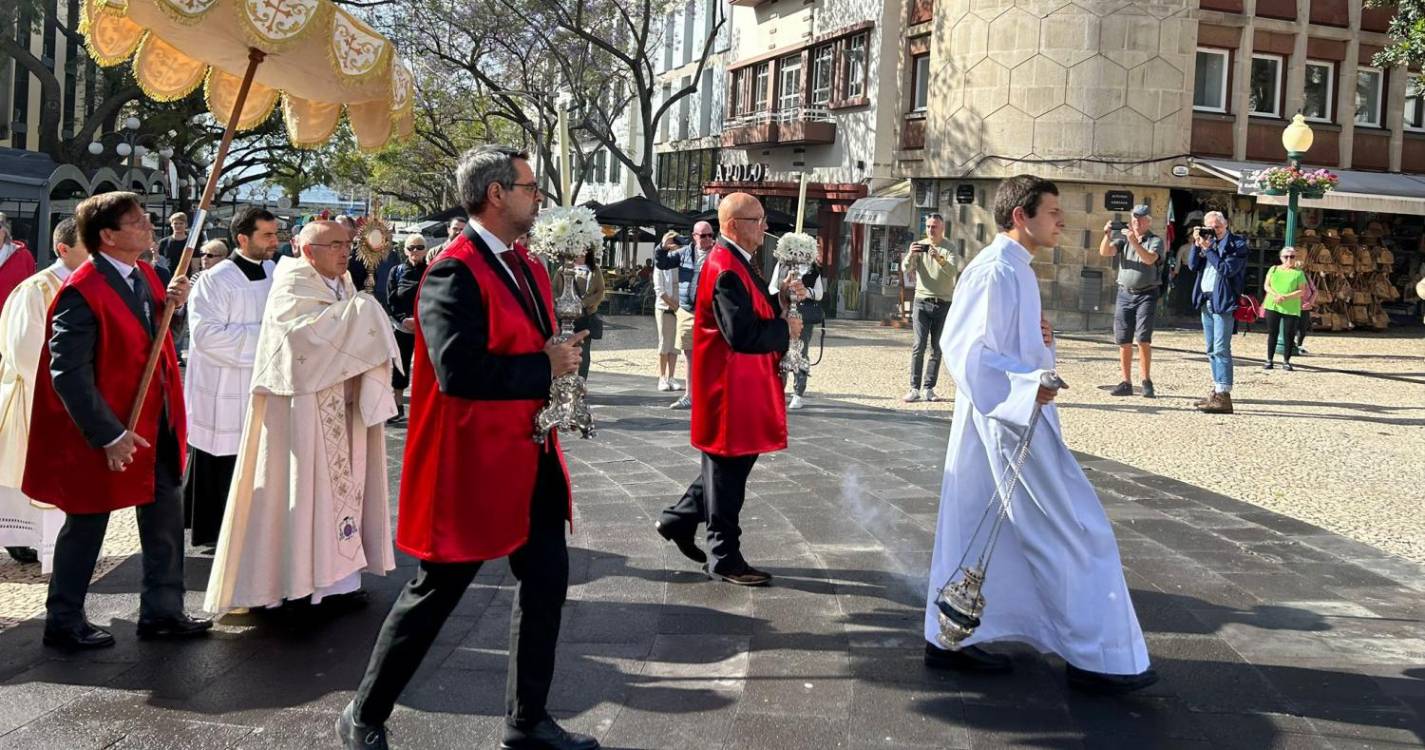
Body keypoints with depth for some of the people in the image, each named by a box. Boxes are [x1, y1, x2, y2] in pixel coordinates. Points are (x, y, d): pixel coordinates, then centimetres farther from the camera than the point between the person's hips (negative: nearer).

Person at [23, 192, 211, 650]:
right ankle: (63, 622, 25)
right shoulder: (82, 292, -21)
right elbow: (69, 373, -23)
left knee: (166, 518, 13)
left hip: (155, 424, 8)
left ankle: (162, 612, 27)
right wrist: (107, 435, -24)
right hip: (105, 432, -8)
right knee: (87, 525, 8)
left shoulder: (144, 275, 4)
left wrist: (171, 304, -4)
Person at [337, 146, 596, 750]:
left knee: (546, 583, 12)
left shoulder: (528, 266, 11)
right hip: (473, 463, -9)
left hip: (532, 457, 9)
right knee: (435, 594, 4)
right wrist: (545, 368, -20)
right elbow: (458, 370, -29)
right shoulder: (455, 272, -19)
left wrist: (560, 357, -1)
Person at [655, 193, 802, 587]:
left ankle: (679, 520, 31)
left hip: (741, 386, 10)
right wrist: (786, 329, -15)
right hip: (730, 387, -10)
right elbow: (741, 334, -28)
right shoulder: (726, 269, -22)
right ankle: (724, 557, 13)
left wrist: (781, 300, 1)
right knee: (728, 469, 1)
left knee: (730, 464, 20)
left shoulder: (736, 262, 12)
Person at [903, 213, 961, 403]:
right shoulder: (920, 245, 6)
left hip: (943, 303, 0)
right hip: (922, 300, 0)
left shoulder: (949, 248, 1)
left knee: (937, 348, 2)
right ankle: (914, 389, -8)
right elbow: (906, 269, -5)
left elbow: (953, 271, -16)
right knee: (918, 346, -8)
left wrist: (940, 259, -35)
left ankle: (929, 389, 7)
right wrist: (911, 255, -26)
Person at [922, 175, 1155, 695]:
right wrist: (1024, 387, -29)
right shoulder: (996, 271, -17)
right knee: (1074, 533, -3)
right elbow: (968, 349, -23)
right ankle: (1097, 657, 5)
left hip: (1016, 414, 10)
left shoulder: (1014, 269, 14)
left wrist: (1041, 340, 5)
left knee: (981, 529, 13)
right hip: (1010, 418, -10)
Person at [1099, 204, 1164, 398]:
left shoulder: (1155, 241, 1)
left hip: (1146, 294, -4)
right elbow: (1105, 252, -4)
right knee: (1123, 341, 3)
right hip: (1125, 293, 4)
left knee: (1143, 339, -12)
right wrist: (1107, 235, -21)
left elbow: (1150, 259, -19)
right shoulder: (1123, 238, 11)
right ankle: (1126, 383, 8)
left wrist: (1134, 241, -30)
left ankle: (1147, 381, -5)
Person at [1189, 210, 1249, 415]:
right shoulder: (1208, 241, 14)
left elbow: (1227, 269, -16)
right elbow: (1192, 266, 10)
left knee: (1221, 349, -13)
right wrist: (1197, 245, -2)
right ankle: (1217, 391, 18)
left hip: (1223, 301, -8)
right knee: (1212, 350, 11)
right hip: (1206, 300, 8)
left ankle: (1224, 396, -16)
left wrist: (1208, 249, -12)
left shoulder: (1237, 244, -5)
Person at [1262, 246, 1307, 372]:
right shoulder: (1273, 269, 11)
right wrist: (1276, 295, -14)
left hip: (1291, 308, -2)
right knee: (1272, 333, 2)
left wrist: (1286, 297, -17)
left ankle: (1286, 361, 7)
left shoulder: (1299, 273, 4)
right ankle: (1269, 360, 6)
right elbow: (1266, 286, 6)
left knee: (1289, 335, -2)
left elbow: (1302, 291, -3)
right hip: (1273, 306, 2)